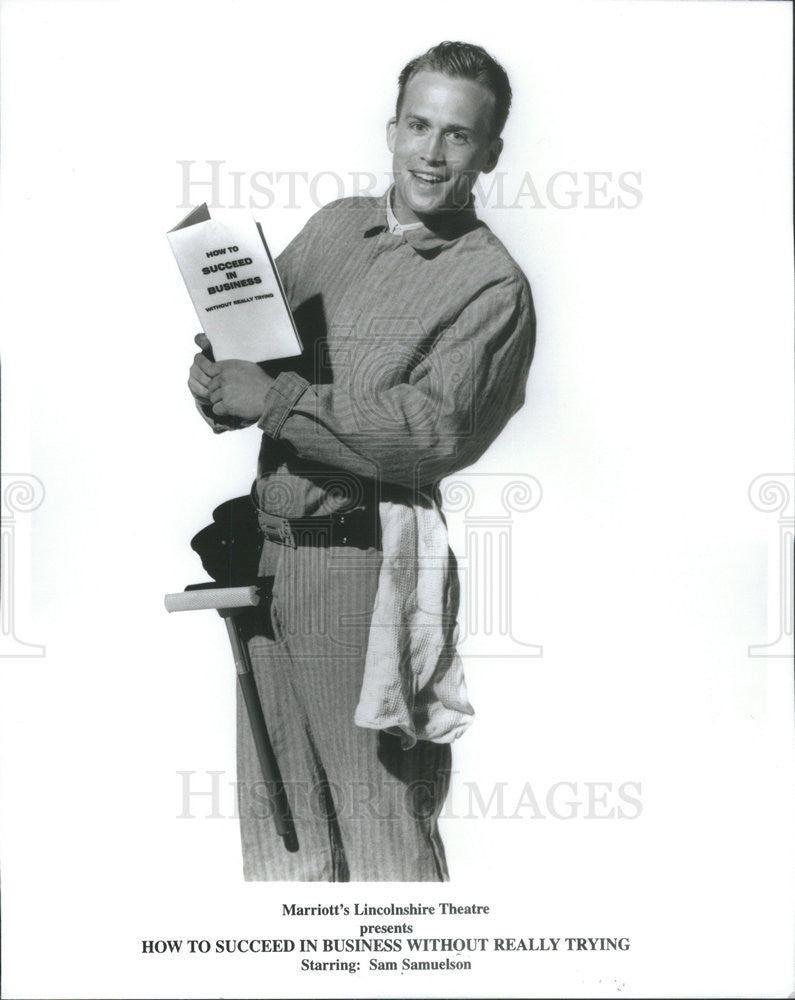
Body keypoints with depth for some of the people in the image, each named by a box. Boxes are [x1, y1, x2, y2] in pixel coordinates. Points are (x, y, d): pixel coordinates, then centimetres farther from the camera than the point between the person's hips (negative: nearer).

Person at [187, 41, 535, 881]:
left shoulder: (491, 284, -7)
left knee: (382, 822, 3)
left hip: (359, 564, -6)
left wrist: (276, 399, -19)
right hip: (266, 550, 6)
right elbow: (249, 333, 14)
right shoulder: (335, 226, 12)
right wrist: (218, 382, -9)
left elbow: (433, 430, -18)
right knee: (277, 824, 16)